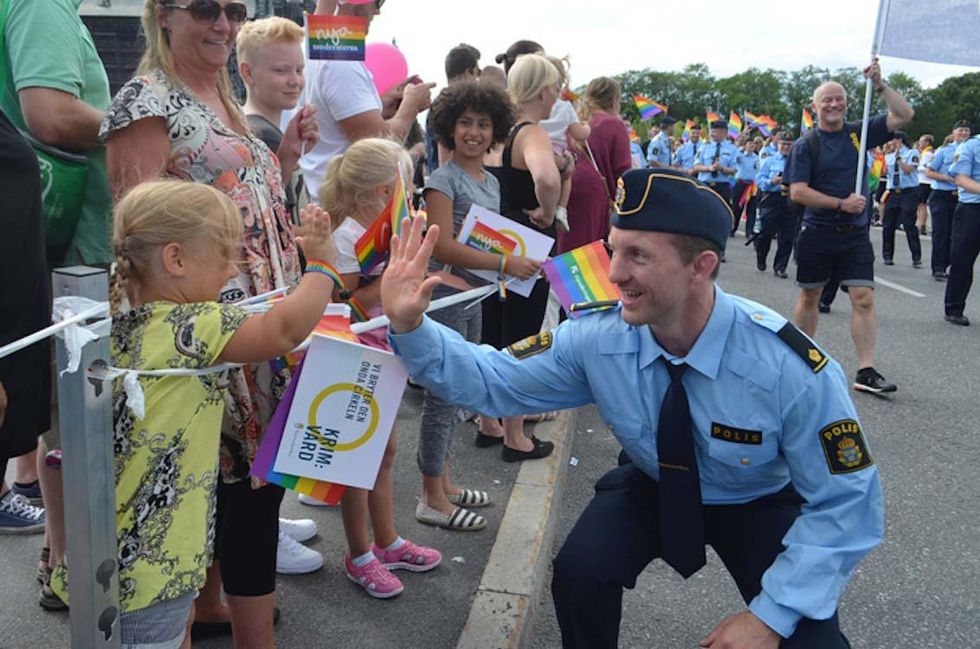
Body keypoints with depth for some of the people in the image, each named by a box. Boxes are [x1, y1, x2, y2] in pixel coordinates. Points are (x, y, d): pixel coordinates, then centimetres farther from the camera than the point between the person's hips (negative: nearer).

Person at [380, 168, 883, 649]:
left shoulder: (793, 369, -31)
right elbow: (493, 381, -14)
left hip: (761, 506, -1)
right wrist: (409, 327, -31)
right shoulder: (597, 339, -23)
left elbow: (847, 504, -21)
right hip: (654, 487, 2)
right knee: (578, 572, -24)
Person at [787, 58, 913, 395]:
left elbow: (904, 115, 1)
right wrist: (841, 204, -16)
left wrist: (880, 85, -7)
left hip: (855, 234, 2)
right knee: (809, 296, 11)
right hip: (816, 233, -1)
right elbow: (797, 191, -11)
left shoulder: (859, 134, 7)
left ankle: (865, 371, -8)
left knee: (864, 298, -7)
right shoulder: (805, 145, -2)